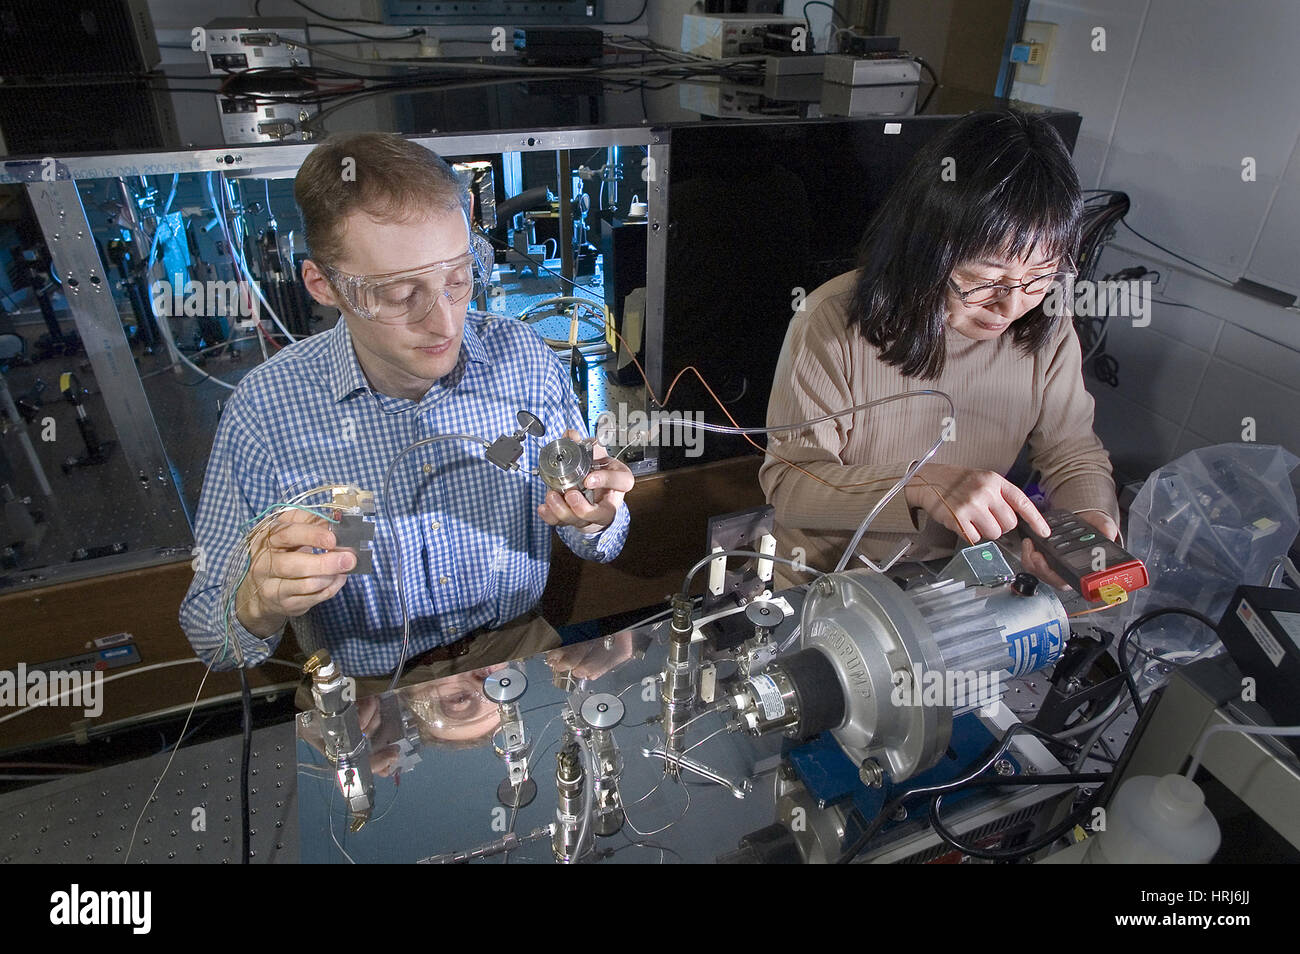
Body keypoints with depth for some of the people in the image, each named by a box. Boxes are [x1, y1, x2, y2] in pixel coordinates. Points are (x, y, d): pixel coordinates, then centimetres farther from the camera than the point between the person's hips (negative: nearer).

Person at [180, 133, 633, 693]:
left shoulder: (523, 357, -10)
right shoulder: (265, 411, -15)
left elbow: (603, 546, -1)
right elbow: (209, 636, -7)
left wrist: (593, 520, -24)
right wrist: (259, 607, -30)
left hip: (516, 653, -3)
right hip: (364, 691, 4)